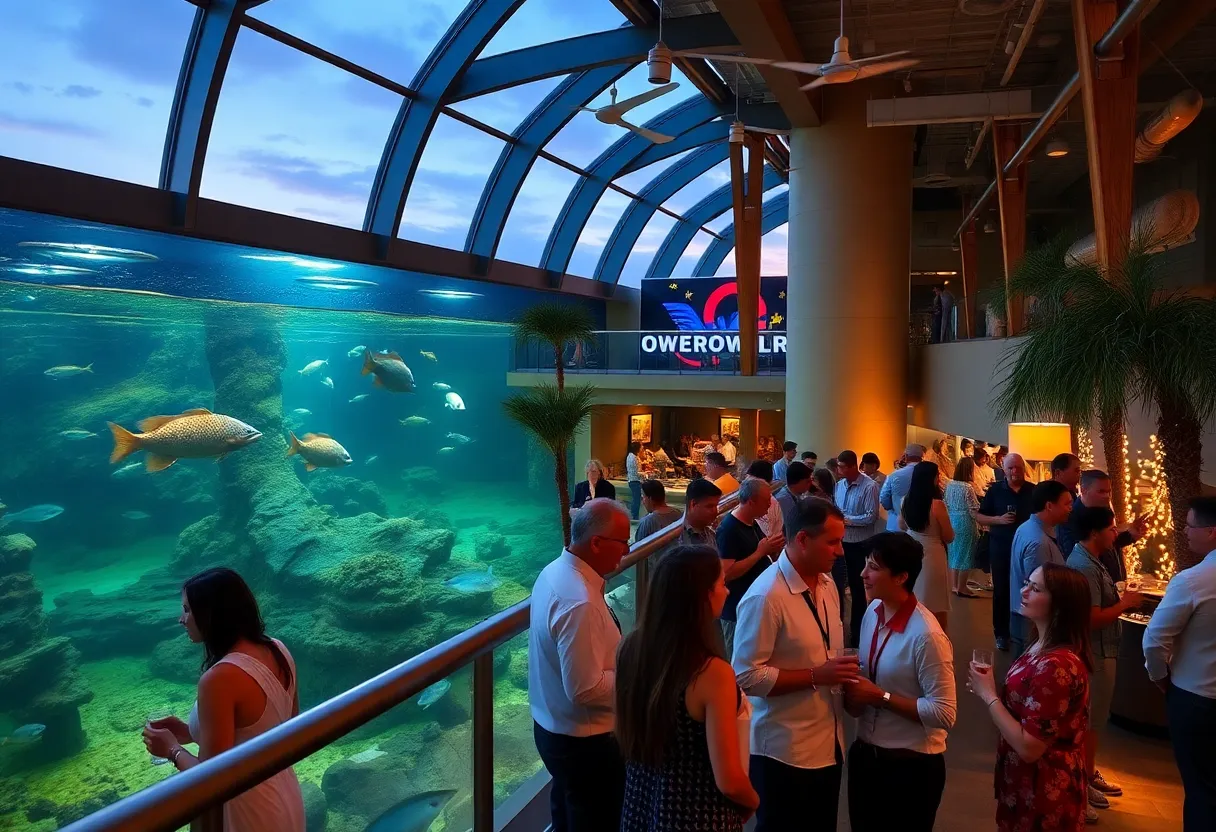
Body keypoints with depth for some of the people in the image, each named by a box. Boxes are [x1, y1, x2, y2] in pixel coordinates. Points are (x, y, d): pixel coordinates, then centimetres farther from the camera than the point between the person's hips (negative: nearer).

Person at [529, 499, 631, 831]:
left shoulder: (556, 571, -1)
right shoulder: (579, 602, -32)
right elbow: (585, 690, -30)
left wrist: (621, 658, 4)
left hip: (555, 727, 9)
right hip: (584, 740, -9)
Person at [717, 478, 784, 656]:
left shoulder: (753, 523, 8)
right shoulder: (728, 528, -19)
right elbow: (727, 573, -25)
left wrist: (773, 548, -3)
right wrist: (760, 552, -23)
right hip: (738, 611, -9)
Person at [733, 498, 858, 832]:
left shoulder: (827, 584, 4)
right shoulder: (765, 597, -23)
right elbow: (746, 676, -22)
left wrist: (842, 670, -4)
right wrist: (816, 676, -23)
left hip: (829, 744, 8)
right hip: (785, 751, -7)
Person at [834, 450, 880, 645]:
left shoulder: (869, 486, -15)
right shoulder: (839, 484, 4)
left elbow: (872, 516, -19)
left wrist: (847, 520, -18)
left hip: (858, 544, -5)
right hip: (840, 541, 5)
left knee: (857, 587, 10)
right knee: (836, 583, 12)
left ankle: (856, 631, 25)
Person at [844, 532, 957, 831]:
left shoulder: (926, 635, -24)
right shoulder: (873, 612, -2)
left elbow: (944, 714, -22)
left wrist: (881, 697, -22)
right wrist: (854, 693, -7)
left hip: (912, 764, -6)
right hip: (866, 753, 7)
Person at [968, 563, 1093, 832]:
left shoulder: (1056, 666, -29)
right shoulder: (1043, 647, 3)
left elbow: (1029, 747, -28)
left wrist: (989, 695, -20)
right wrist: (990, 689, -4)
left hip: (1041, 797, -9)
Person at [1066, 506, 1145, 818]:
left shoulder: (1088, 560, 8)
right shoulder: (1084, 567, -25)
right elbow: (1093, 618, -28)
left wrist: (1120, 600, 2)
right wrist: (1125, 604, -15)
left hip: (1098, 650, 10)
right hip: (1093, 653, -10)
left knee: (1092, 717, 21)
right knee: (1088, 719, 3)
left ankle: (1089, 773, 35)